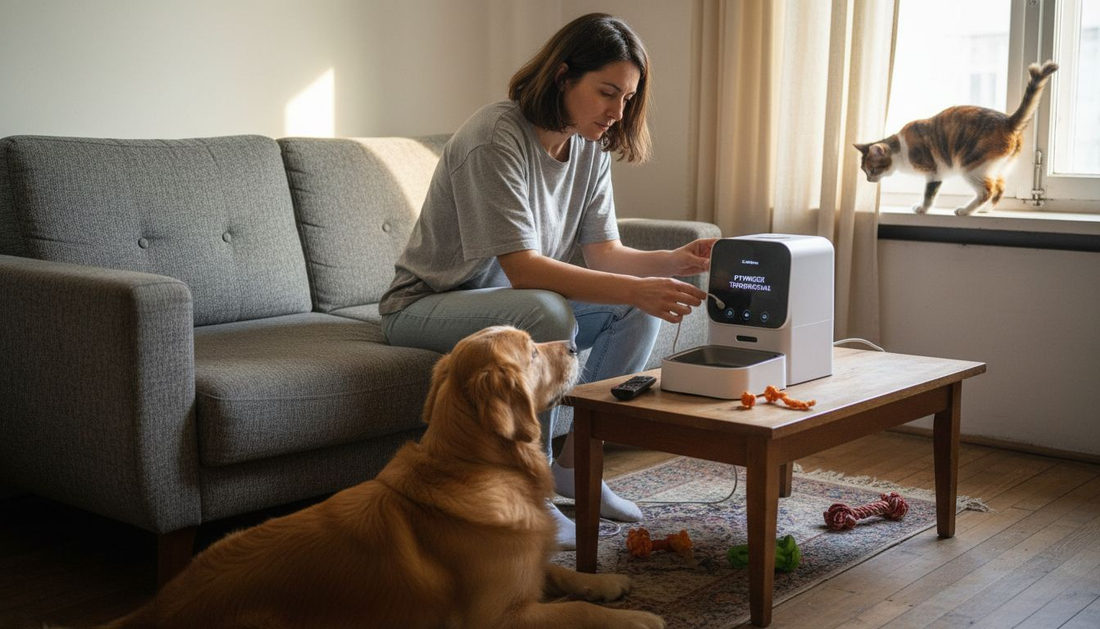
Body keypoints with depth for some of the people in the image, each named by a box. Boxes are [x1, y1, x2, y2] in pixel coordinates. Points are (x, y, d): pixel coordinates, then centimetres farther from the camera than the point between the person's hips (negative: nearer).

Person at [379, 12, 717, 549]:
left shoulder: (590, 148, 0)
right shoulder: (495, 137, -26)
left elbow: (603, 253, -3)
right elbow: (522, 268, -33)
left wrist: (676, 261, -22)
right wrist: (636, 289, -40)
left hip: (519, 301, 8)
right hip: (426, 304, -8)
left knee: (640, 308, -9)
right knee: (547, 312, -36)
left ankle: (574, 462, 0)